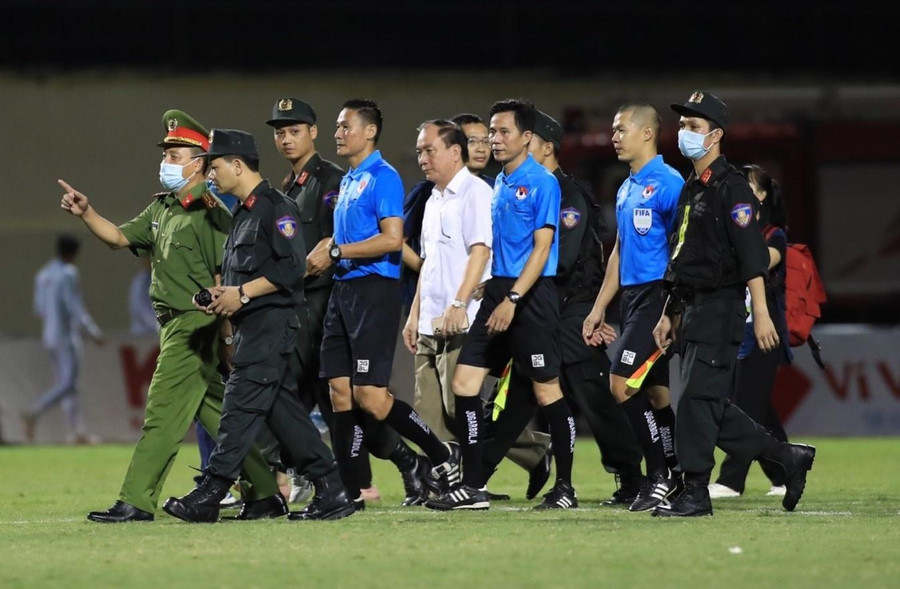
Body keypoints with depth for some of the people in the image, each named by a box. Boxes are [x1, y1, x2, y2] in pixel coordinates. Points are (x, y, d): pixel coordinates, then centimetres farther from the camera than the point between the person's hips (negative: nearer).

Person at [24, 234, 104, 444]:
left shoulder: (43, 274, 11)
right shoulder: (68, 274, -12)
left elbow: (39, 308, 15)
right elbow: (75, 306, -18)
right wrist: (94, 332, -15)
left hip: (49, 335, 8)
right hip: (67, 335, -8)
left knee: (66, 382, 9)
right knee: (67, 383, -10)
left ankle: (77, 431, 8)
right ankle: (34, 414, -26)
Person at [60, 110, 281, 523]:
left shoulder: (208, 212, -13)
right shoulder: (161, 208, 15)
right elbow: (120, 237, 19)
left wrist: (224, 332, -19)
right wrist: (86, 213, 2)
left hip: (195, 324, -9)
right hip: (175, 325, 9)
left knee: (164, 411, -8)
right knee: (216, 412, 10)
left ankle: (136, 501, -7)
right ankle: (264, 493, 14)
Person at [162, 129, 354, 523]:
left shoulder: (275, 208, -10)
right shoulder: (244, 214, 20)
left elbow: (293, 266, -19)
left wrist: (242, 294, -19)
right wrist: (220, 295, 8)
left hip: (271, 324, -10)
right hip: (252, 325, 10)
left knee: (241, 407, -11)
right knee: (283, 410, 8)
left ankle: (209, 497, -14)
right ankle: (331, 493, 9)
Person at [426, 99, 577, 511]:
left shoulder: (542, 183, -8)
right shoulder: (499, 184, 16)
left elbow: (542, 248, -14)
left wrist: (512, 300, -19)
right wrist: (493, 292, 14)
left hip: (531, 293, -8)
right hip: (498, 291, 8)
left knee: (546, 390, -2)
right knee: (464, 381, 0)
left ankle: (565, 487, 8)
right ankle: (473, 487, 1)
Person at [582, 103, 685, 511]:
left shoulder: (667, 184, -12)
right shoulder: (626, 189, 16)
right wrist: (599, 309, 20)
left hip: (657, 295, -9)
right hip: (632, 297, 9)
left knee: (622, 383, -14)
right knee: (656, 393, 9)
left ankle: (660, 475, -7)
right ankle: (678, 476, 13)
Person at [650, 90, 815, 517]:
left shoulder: (731, 188, -10)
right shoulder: (690, 189, 18)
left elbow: (752, 256, -17)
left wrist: (761, 313, -23)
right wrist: (670, 314, 22)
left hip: (720, 308, -9)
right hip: (692, 310, 9)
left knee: (697, 398, -12)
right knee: (712, 406, 9)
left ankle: (695, 493, -9)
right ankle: (788, 458, 20)